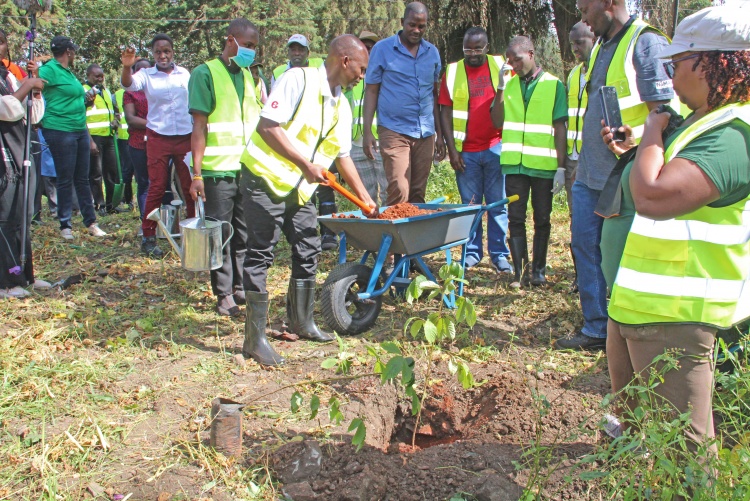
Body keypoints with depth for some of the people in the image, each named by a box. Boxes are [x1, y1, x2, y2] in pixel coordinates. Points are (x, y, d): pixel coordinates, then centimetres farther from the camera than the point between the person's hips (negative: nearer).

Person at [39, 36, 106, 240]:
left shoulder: (69, 72, 18)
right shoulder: (49, 70, -10)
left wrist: (87, 99, 15)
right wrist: (41, 120, -23)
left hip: (80, 130, 8)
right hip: (61, 131, -8)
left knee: (82, 179, 12)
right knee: (65, 180, -1)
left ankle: (91, 222, 19)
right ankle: (65, 225, 10)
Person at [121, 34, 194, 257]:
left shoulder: (185, 74, 7)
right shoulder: (146, 75, 1)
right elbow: (129, 84, -17)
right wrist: (127, 67, -38)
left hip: (186, 137, 2)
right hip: (158, 138, -2)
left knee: (190, 186, 5)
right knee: (156, 187, -1)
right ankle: (148, 237, 6)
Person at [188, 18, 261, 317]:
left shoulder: (249, 75, 16)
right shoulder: (206, 73, -3)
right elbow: (199, 126, -7)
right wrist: (197, 174, -11)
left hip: (249, 169, 5)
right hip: (218, 170, -5)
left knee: (245, 234, 8)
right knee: (220, 235, 2)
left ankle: (242, 288, 20)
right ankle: (224, 295, 11)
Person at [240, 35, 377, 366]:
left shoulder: (341, 106, 12)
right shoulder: (298, 80, -11)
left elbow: (342, 156, 19)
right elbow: (267, 126, -19)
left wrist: (366, 200, 18)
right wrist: (305, 164, -23)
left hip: (301, 190, 8)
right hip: (266, 180, -8)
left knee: (308, 252, 11)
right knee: (260, 256, -6)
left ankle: (301, 323, 29)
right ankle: (255, 339, 0)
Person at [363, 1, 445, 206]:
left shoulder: (432, 53, 11)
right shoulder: (382, 49, -1)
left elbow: (435, 94, 17)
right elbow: (371, 91, 1)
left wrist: (439, 134, 14)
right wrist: (367, 131, -6)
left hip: (426, 133, 4)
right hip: (394, 130, -4)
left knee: (418, 195, 7)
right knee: (399, 192, -13)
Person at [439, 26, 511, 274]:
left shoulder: (501, 66, 4)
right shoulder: (452, 72, 3)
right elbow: (445, 113, 2)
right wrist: (452, 149, -4)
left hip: (495, 148, 0)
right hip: (466, 151, 0)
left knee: (498, 204, 3)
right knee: (470, 205, 7)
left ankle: (499, 254, 11)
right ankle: (472, 252, 17)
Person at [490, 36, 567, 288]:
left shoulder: (554, 85, 1)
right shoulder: (510, 84, 9)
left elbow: (560, 128, -2)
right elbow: (497, 122, 4)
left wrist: (561, 167, -6)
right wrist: (500, 89, -5)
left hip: (544, 164, -2)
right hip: (515, 163, 2)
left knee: (542, 219, 8)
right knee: (516, 218, 3)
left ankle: (539, 269, 18)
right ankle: (518, 271, 9)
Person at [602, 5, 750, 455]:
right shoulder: (703, 121, 13)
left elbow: (655, 196, -35)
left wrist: (652, 134, -17)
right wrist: (633, 153, 12)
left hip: (673, 317, -11)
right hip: (634, 302, 11)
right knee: (632, 421, 29)